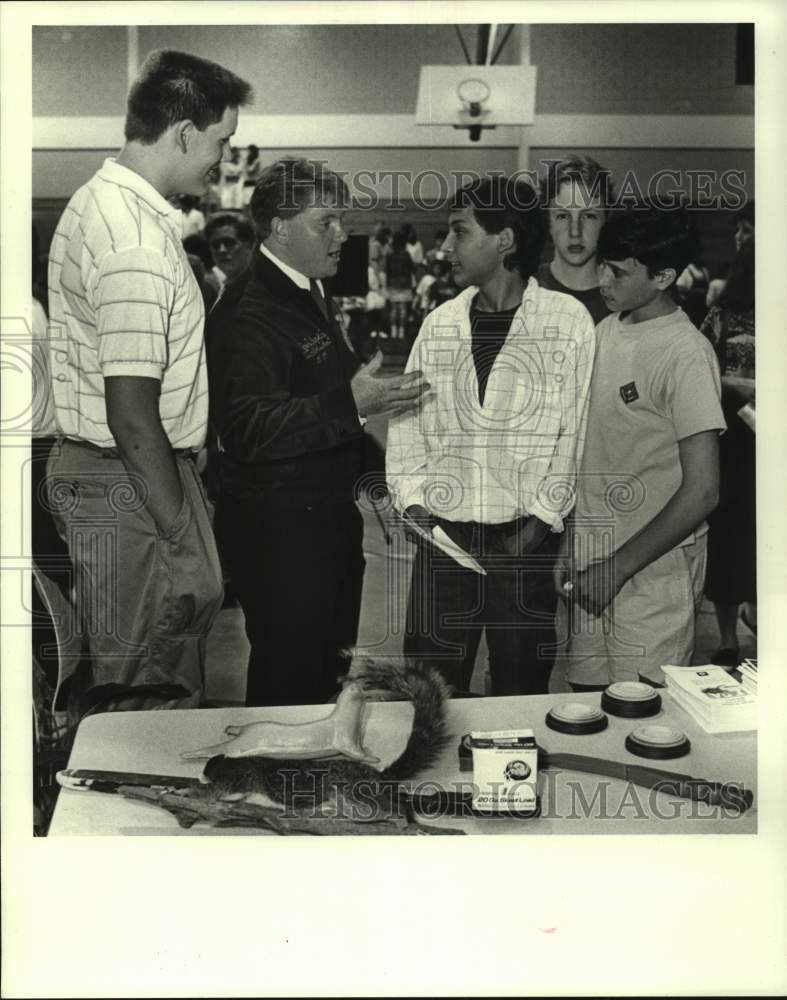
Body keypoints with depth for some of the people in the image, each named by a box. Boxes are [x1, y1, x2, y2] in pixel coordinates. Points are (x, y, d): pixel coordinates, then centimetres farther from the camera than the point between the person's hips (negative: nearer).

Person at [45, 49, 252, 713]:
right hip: (130, 485, -10)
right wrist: (182, 545, -19)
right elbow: (133, 417, -25)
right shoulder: (139, 242, -21)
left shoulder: (98, 202, 12)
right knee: (151, 698, 0)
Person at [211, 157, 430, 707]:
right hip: (281, 529, -10)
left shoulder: (312, 294, 16)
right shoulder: (250, 309, -17)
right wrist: (350, 404, -32)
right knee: (289, 681, -2)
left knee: (328, 670, 18)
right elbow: (248, 426, -28)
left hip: (329, 517, 10)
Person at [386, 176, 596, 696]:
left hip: (527, 536, -3)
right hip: (444, 533, 3)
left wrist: (538, 524, -9)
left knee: (521, 690, 7)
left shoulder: (568, 320, -3)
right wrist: (412, 498, -1)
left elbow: (573, 432, -4)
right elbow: (408, 418, 12)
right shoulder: (440, 323, 8)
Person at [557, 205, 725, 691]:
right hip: (587, 560, 6)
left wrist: (618, 568, -16)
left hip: (652, 572, -6)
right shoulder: (606, 330, 6)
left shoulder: (685, 354, -16)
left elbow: (701, 492, -19)